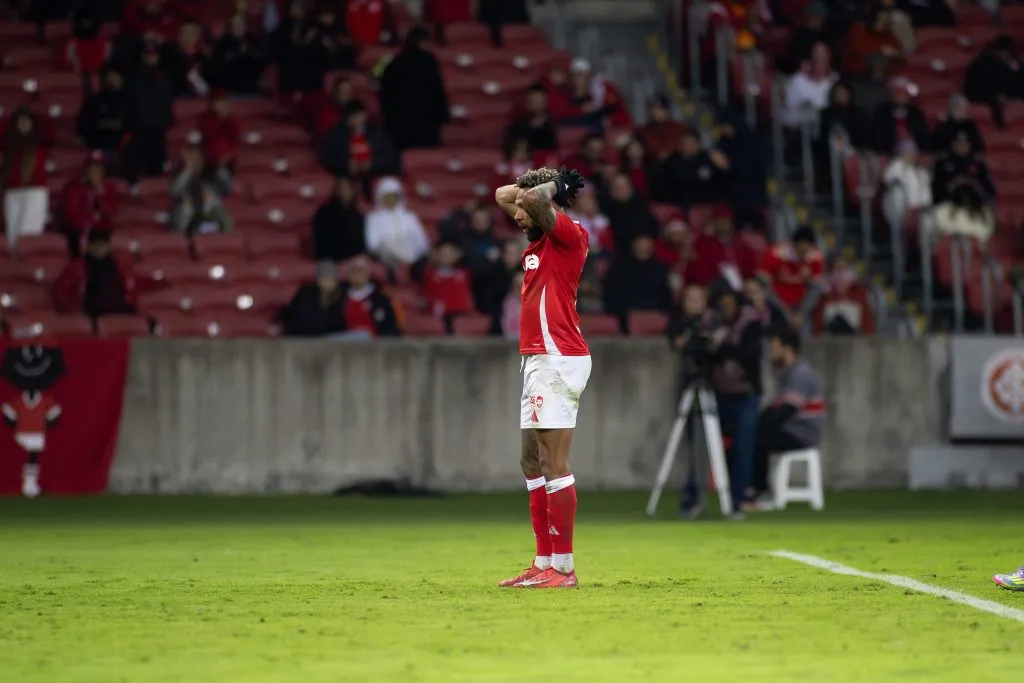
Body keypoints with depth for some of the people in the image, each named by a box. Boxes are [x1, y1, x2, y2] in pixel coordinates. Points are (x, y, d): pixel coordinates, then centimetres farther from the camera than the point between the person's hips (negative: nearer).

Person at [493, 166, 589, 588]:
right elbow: (503, 196, 28)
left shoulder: (568, 234, -10)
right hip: (537, 360, 10)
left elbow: (535, 199, -27)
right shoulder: (539, 236, 16)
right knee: (532, 463, 12)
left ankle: (563, 568, -12)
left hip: (558, 360, -10)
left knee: (555, 464, -11)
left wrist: (550, 187, -8)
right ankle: (544, 562, 15)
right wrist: (538, 188, 15)